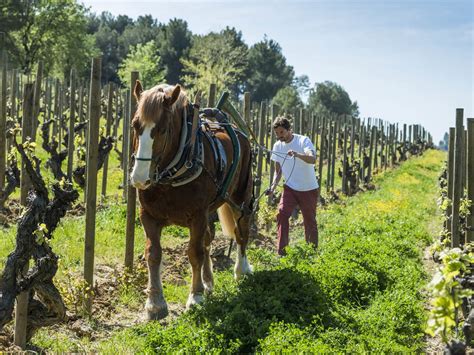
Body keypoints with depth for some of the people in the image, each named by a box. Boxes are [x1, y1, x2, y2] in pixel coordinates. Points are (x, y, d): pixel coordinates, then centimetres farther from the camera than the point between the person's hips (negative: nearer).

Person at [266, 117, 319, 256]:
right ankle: (282, 251, -13)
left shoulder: (303, 141, -13)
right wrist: (273, 186, -7)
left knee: (310, 221, 5)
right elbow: (278, 170, 10)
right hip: (290, 188, 3)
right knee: (282, 213, -17)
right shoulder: (277, 146, 2)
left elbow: (313, 159, -31)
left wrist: (297, 154, -50)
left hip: (309, 189, -3)